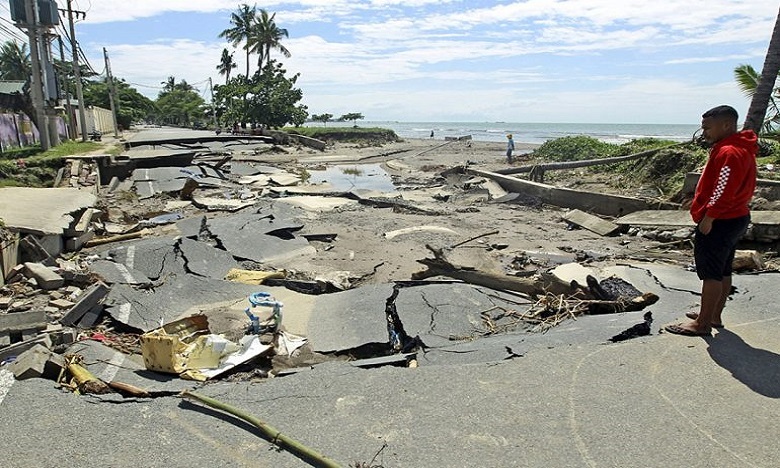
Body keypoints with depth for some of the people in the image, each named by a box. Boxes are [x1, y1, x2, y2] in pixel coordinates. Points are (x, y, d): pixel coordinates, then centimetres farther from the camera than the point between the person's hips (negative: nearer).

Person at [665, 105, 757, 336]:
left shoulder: (729, 153, -21)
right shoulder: (741, 149, 14)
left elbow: (723, 193, -26)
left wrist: (707, 219, -19)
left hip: (719, 223, -11)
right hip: (734, 219, 11)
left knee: (711, 274, -4)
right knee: (723, 271, 17)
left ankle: (702, 324, 4)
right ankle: (714, 316, 28)